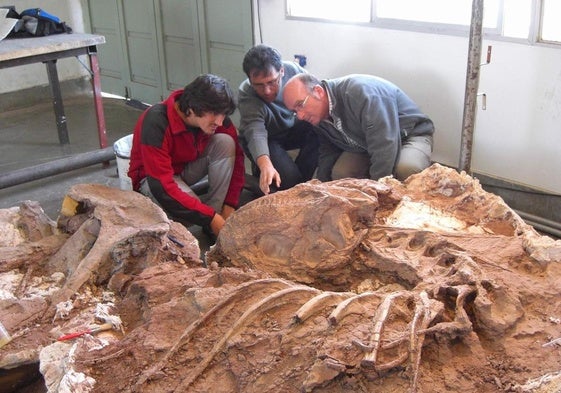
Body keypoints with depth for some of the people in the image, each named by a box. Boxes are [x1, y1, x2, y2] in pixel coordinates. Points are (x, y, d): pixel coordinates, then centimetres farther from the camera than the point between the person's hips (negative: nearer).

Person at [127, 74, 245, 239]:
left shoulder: (215, 115, -18)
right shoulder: (156, 123, -34)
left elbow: (235, 157, -9)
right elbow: (162, 187, -36)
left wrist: (229, 206, -19)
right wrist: (211, 218, -36)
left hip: (187, 167, 5)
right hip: (154, 178, -5)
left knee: (225, 142, -22)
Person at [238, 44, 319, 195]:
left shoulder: (292, 70, -24)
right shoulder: (246, 95, -33)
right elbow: (255, 132, -47)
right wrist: (265, 165, -65)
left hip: (290, 129, 4)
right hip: (265, 140, -4)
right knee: (287, 179, -28)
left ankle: (300, 179, -8)